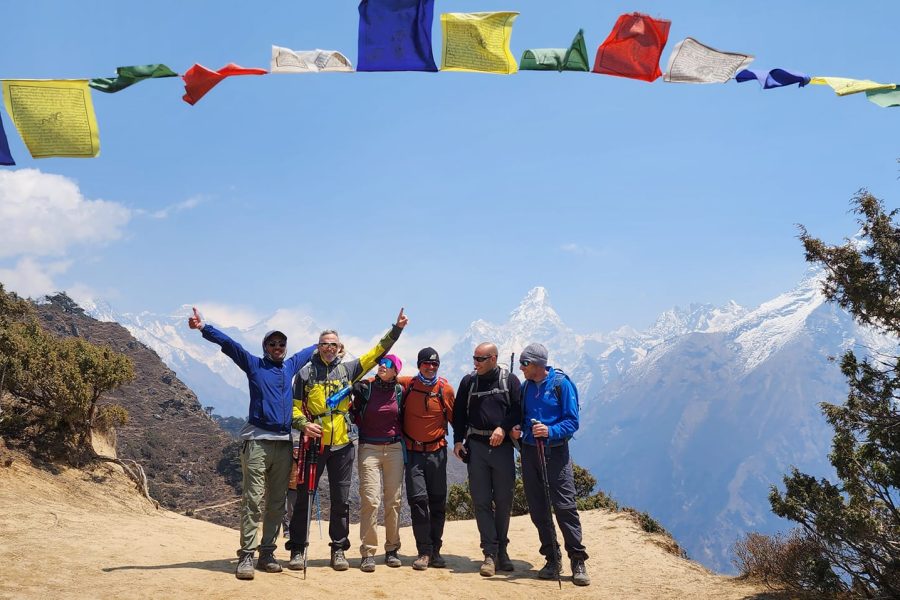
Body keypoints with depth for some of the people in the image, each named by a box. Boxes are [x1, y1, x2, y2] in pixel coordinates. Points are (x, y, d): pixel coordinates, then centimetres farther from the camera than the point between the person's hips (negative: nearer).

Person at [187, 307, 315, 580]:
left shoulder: (290, 366, 19)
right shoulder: (254, 364, 7)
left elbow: (310, 350, 37)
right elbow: (228, 344, -5)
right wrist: (203, 327, -16)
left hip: (284, 442, 5)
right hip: (257, 441, -5)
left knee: (277, 503, 5)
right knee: (252, 500, -9)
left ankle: (267, 554, 11)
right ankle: (246, 556, -7)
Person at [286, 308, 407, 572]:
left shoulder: (347, 369, 8)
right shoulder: (306, 372, 2)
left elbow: (375, 353, 9)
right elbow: (295, 406, 3)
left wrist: (396, 330, 3)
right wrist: (304, 424, -16)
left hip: (342, 444, 2)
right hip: (314, 443, -2)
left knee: (341, 500, 7)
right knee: (304, 498, 2)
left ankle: (339, 549, 18)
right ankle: (297, 549, 13)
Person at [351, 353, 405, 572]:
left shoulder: (399, 391, 6)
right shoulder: (365, 388, 1)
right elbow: (356, 418, 7)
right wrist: (355, 402, -8)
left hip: (394, 448, 2)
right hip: (369, 448, -2)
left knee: (394, 500, 3)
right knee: (370, 500, -10)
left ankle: (392, 549, 14)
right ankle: (368, 552, -5)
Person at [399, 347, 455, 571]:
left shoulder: (445, 389, -2)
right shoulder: (406, 384, -3)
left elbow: (455, 418, 7)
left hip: (437, 452, 1)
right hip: (413, 452, -1)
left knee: (438, 502, 6)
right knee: (418, 499, -10)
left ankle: (435, 550, 17)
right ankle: (424, 552, -1)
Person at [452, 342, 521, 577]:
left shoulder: (509, 380, 3)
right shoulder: (468, 382, 9)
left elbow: (518, 410, 0)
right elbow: (459, 413, 12)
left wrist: (503, 428, -15)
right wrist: (458, 440, 3)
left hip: (502, 447, -1)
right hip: (476, 446, 1)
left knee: (503, 501, 5)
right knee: (482, 502, -2)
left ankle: (502, 550, 20)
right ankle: (490, 553, 2)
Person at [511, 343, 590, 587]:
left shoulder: (561, 383, -7)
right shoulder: (525, 386, 9)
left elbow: (572, 421, -9)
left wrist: (550, 431, -25)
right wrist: (517, 429, -2)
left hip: (555, 451, -6)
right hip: (529, 451, 6)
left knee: (565, 506, -9)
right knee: (538, 509, 7)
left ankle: (578, 561, 0)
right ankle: (552, 559, 18)